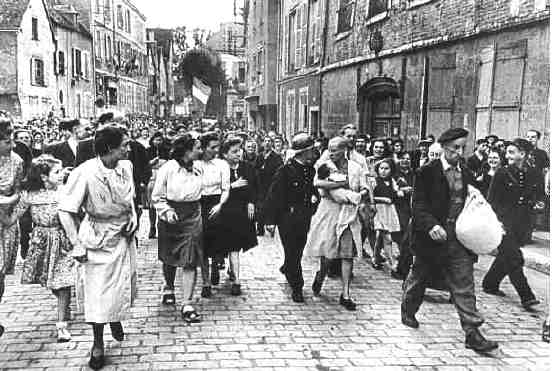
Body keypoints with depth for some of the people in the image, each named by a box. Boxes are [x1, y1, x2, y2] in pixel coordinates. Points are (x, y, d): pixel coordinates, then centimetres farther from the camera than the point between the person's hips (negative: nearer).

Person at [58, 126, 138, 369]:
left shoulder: (126, 167, -6)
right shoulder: (85, 174, -23)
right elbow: (66, 211, -17)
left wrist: (133, 217, -2)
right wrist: (77, 246, -17)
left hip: (125, 236, 5)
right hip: (99, 240, -5)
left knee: (125, 285, 17)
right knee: (99, 292, 2)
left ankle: (116, 318, 47)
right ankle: (97, 345, 21)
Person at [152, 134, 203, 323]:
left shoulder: (198, 170, 3)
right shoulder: (167, 168, -9)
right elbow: (157, 196, -5)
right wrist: (167, 211, -18)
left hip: (193, 217, 2)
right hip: (170, 218, -2)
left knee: (190, 261, -5)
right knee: (169, 258, 14)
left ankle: (187, 305, -2)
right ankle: (169, 286, 45)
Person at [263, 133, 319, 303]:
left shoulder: (311, 170, 5)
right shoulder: (286, 170, -14)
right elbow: (273, 195, -13)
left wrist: (314, 196, 1)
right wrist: (270, 220, -15)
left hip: (305, 218, 6)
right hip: (287, 217, -6)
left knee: (298, 249, 17)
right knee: (292, 252, 0)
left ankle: (287, 268, 47)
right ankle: (296, 287, 11)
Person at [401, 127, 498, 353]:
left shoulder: (466, 175, 9)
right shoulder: (427, 173, -8)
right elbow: (418, 205, -13)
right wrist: (431, 225, -28)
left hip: (459, 239, 4)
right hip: (433, 236, -3)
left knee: (464, 287, 1)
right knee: (419, 277, 15)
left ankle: (472, 334, 4)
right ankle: (407, 311, 39)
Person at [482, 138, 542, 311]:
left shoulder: (534, 175, 5)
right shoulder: (502, 173, -6)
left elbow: (539, 197, 18)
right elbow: (492, 200, -5)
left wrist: (538, 204, -5)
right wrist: (498, 221, -15)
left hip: (522, 224, 4)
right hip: (504, 223, -4)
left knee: (506, 256, 14)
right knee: (513, 259, -9)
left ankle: (490, 284, 32)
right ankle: (526, 296, -4)